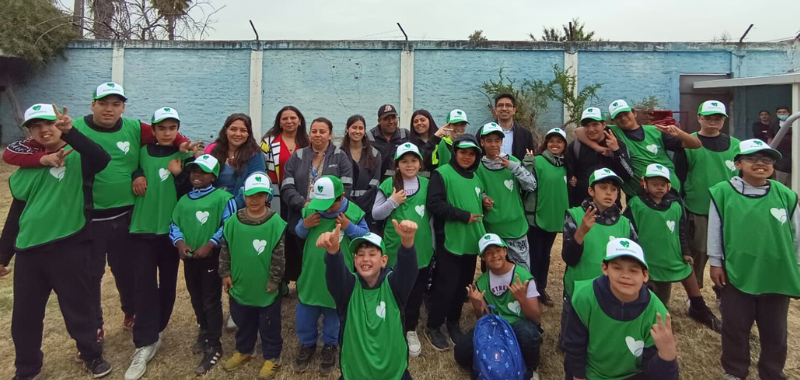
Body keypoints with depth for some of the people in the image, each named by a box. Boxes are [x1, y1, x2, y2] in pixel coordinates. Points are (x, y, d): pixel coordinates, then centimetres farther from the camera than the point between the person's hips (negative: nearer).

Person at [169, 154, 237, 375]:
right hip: (189, 258, 7)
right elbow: (174, 224, 9)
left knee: (211, 301, 2)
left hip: (212, 257, -7)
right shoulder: (184, 200, 10)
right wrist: (179, 242, -10)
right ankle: (204, 332, 43)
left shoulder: (222, 197, -12)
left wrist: (209, 245, -21)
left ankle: (214, 346, 14)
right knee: (196, 298, 21)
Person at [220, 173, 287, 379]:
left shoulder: (276, 223, -17)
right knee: (243, 323, 24)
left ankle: (271, 357, 31)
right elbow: (225, 250, 5)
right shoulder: (233, 221, -6)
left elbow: (279, 255, -12)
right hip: (240, 286, 4)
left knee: (269, 326, 13)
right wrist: (225, 274, 5)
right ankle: (243, 351, 46)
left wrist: (274, 280, -9)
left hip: (266, 289, -4)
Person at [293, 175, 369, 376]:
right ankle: (307, 344, 41)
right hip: (311, 272, 3)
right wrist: (304, 225, -17)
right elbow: (299, 234, 5)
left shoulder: (354, 212, -16)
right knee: (305, 313, 16)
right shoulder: (310, 209, -8)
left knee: (334, 313, 17)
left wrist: (349, 227, -24)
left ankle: (330, 347, 40)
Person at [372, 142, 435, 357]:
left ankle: (411, 330, 34)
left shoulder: (427, 185, 1)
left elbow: (433, 215, 7)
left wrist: (433, 243, 8)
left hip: (421, 250, 2)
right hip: (394, 249, -1)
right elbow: (375, 215, -3)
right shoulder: (388, 185, -4)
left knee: (416, 293, 13)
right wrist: (392, 201, -18)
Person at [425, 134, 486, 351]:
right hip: (450, 240, -7)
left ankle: (453, 323, 34)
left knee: (463, 285, 15)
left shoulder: (476, 178, 14)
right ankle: (433, 327, 17)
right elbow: (434, 204, -18)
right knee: (446, 285, -1)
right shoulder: (442, 173, -8)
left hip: (471, 241, 7)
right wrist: (463, 216, -18)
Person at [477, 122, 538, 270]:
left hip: (516, 228, 0)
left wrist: (514, 167, -17)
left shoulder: (512, 161, 2)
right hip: (491, 230, 0)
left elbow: (532, 185, -6)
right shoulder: (478, 167, -1)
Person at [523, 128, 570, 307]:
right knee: (534, 255, 3)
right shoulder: (538, 161, -12)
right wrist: (528, 162, -31)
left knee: (545, 254, 17)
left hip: (554, 217, 6)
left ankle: (541, 289, 30)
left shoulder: (565, 165, 7)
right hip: (536, 216, -6)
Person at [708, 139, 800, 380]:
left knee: (775, 332, 17)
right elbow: (715, 230, -2)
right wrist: (715, 262, -1)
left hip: (778, 275, 2)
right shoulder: (723, 192, -9)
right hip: (737, 274, -2)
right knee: (735, 328, 12)